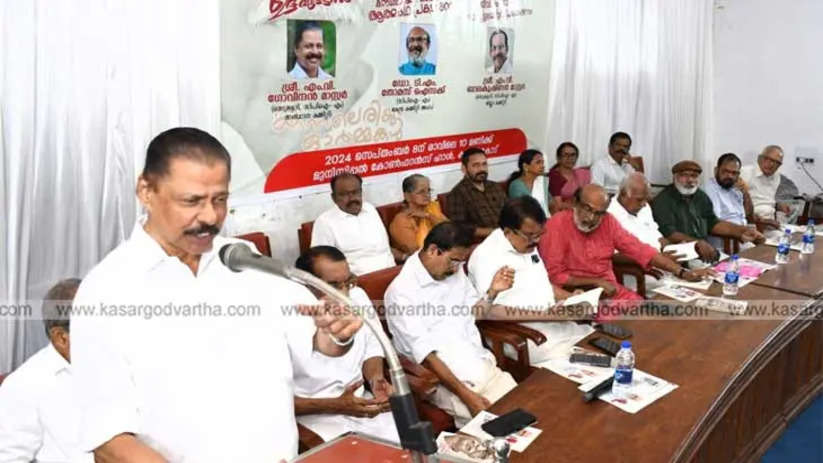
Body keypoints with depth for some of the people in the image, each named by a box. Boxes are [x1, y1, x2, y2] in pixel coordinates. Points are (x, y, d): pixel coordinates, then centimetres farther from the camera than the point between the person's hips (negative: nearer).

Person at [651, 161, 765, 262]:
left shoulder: (701, 196, 14)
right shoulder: (663, 201, -9)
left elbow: (713, 223, 20)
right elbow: (669, 234, -20)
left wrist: (744, 231, 8)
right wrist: (698, 243, -32)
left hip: (705, 253, 7)